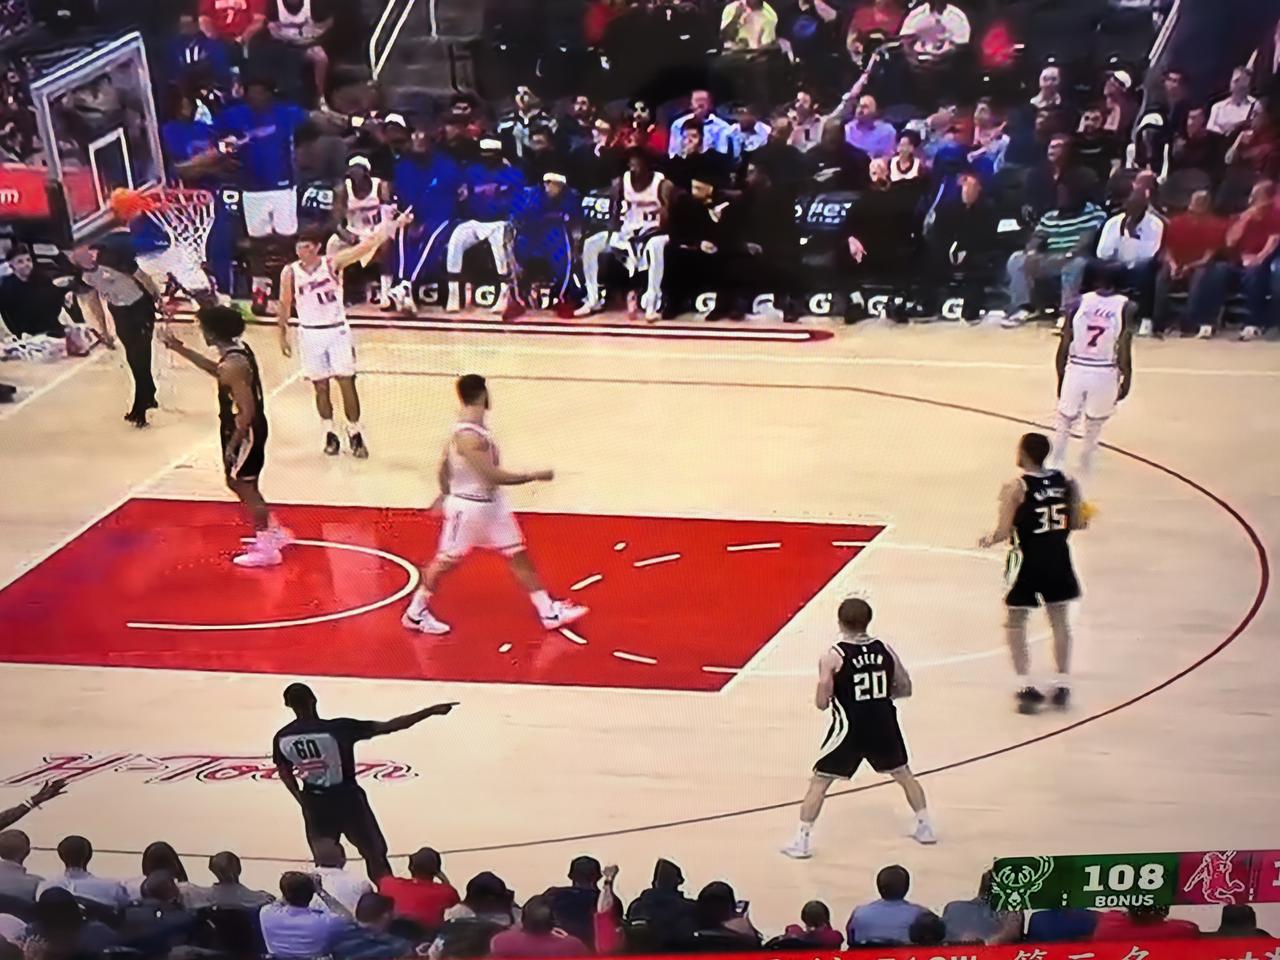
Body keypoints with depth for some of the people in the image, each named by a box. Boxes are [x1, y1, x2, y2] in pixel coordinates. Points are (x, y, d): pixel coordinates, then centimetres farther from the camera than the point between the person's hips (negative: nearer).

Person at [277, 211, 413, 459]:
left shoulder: (333, 263, -9)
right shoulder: (290, 273, -5)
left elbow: (366, 246, -16)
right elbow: (284, 305, 7)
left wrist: (392, 225, -25)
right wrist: (282, 335, 8)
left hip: (337, 331, -1)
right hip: (310, 334, 1)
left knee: (346, 382, -1)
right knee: (320, 386, 6)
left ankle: (355, 434, 9)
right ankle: (330, 436, 16)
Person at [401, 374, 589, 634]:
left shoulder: (474, 428, 1)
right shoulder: (467, 436, -29)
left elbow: (443, 469, 11)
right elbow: (493, 476, -30)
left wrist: (447, 495, 24)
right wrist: (535, 476, -24)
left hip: (492, 504, 9)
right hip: (468, 508, -9)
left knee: (519, 555, 9)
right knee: (447, 561, 7)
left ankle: (549, 612, 15)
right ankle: (415, 613, 24)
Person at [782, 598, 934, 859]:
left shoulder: (832, 657, -11)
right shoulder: (884, 649, 0)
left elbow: (821, 703, -11)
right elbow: (905, 688, 8)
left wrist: (830, 697, 11)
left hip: (849, 727, -4)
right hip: (884, 725, 4)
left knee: (819, 782, 7)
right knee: (903, 774, 27)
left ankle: (802, 842, 4)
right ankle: (924, 827, 33)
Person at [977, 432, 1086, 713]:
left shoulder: (1016, 487, -16)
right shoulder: (1065, 482, -2)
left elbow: (1003, 532, -16)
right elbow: (1077, 523, 3)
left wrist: (987, 540, 4)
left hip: (1027, 560, -4)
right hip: (1058, 559, 4)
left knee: (1015, 623, 11)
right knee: (1060, 621, 18)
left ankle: (1026, 686, 5)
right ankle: (1062, 685, 22)